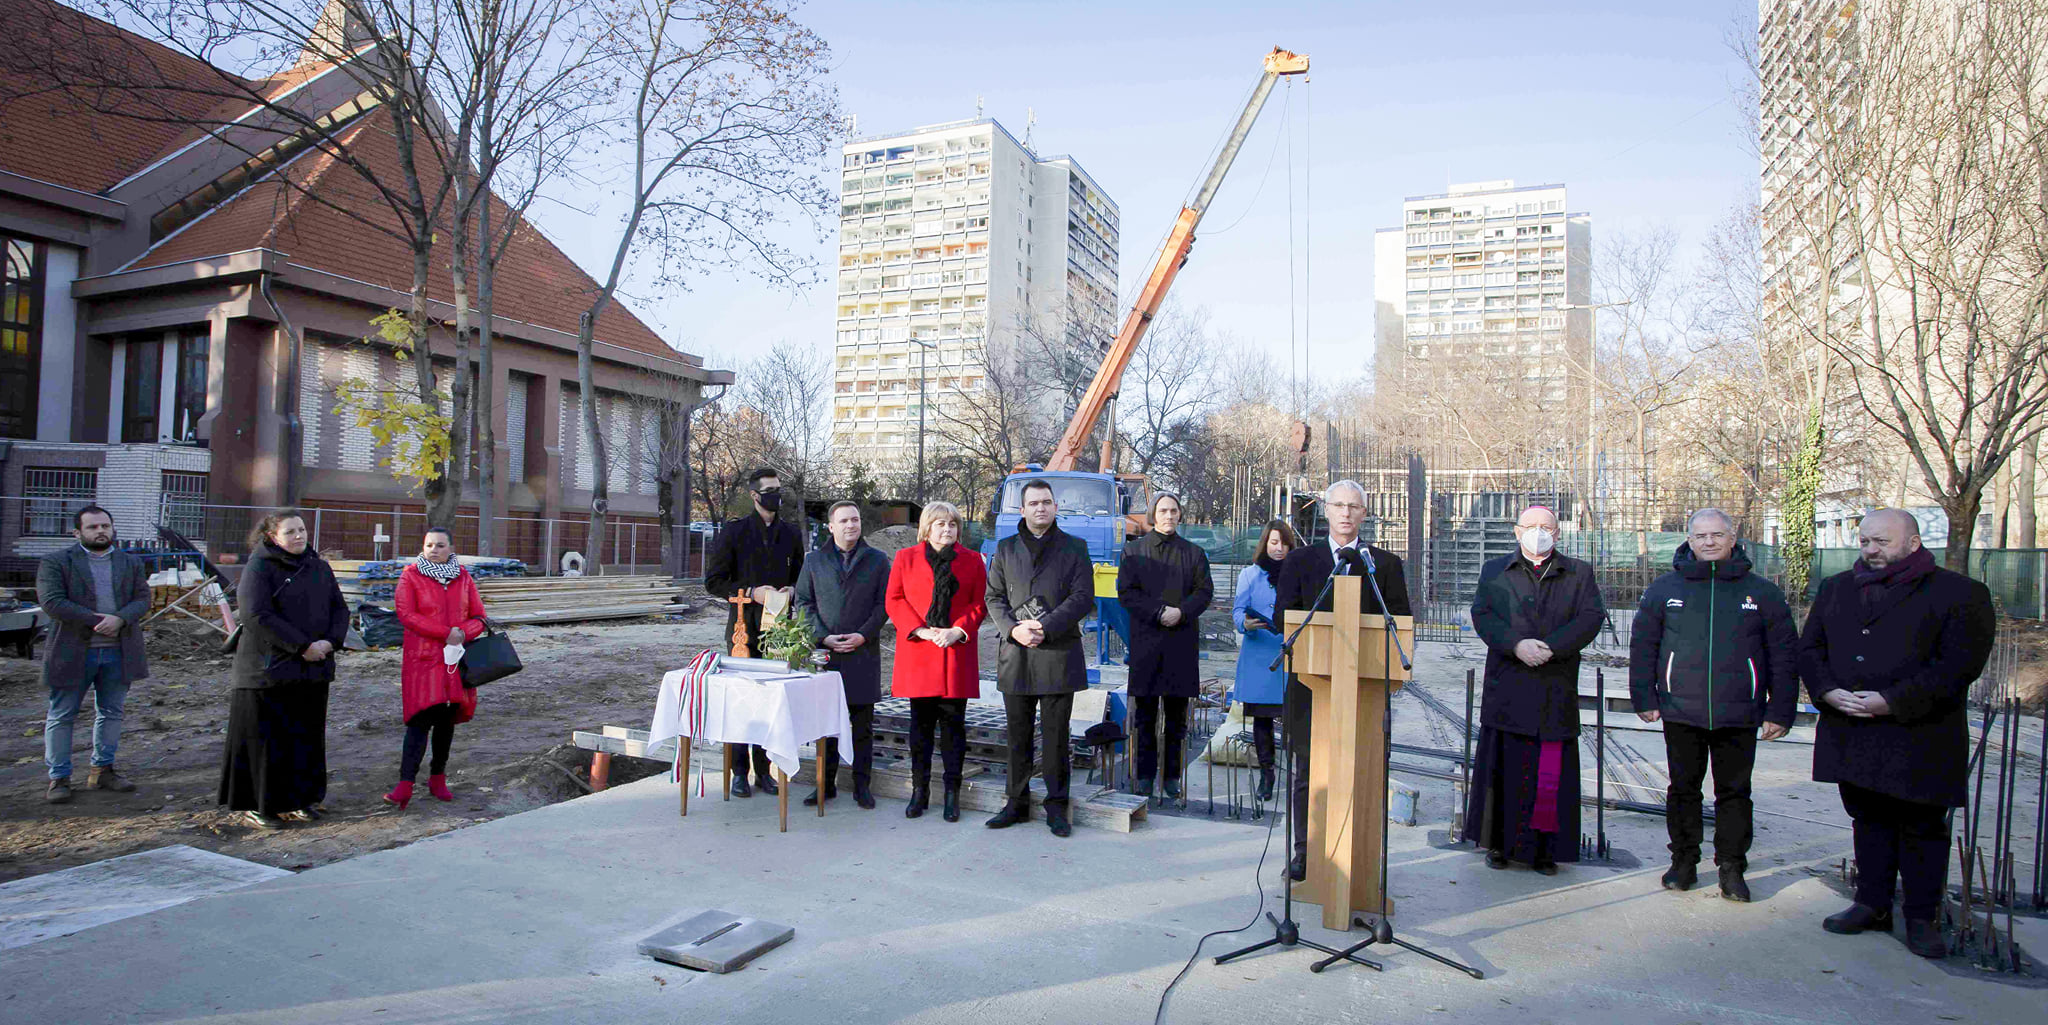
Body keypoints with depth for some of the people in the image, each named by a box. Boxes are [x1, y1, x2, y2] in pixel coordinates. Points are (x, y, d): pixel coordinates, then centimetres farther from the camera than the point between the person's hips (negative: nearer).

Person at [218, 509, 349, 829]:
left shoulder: (319, 567, 12)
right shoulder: (259, 567, -6)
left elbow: (339, 609, 10)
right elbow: (256, 615, -16)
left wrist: (331, 641, -9)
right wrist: (303, 646, -19)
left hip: (313, 670, 6)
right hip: (269, 668, -5)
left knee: (306, 736, 9)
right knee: (265, 737, 1)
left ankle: (295, 799, 20)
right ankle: (255, 804, 14)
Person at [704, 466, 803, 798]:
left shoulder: (791, 532, 10)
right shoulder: (733, 531, -1)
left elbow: (800, 575, 20)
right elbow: (713, 581, -2)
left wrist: (791, 590, -3)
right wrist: (751, 593, -14)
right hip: (745, 627, -3)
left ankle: (764, 770, 17)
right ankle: (739, 772, 11)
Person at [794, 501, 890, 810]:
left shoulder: (877, 560, 7)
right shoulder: (814, 561, 11)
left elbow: (884, 603, 3)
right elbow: (803, 602, 8)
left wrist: (863, 635, -10)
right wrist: (823, 636, -6)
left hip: (863, 653, -1)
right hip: (824, 651, 1)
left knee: (862, 724, 4)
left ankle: (861, 785, 13)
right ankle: (826, 784, 16)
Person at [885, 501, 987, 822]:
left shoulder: (972, 560, 8)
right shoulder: (905, 558, 7)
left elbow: (979, 603, 6)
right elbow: (894, 600, 4)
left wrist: (958, 630, -10)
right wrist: (919, 630, -9)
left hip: (956, 653, 0)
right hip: (917, 652, 0)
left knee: (953, 724, 3)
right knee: (920, 724, 6)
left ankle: (952, 794, 12)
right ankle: (919, 792, 17)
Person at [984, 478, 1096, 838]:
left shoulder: (1074, 548, 5)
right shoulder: (1005, 548, 12)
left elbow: (1083, 598, -3)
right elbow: (994, 596, 9)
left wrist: (1045, 627, -14)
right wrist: (1013, 629, -10)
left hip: (1058, 653, -2)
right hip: (1015, 655, 2)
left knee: (1056, 736, 3)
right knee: (1018, 736, 10)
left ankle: (1056, 806, 14)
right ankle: (1017, 803, 21)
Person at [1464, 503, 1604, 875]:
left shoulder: (1579, 574, 12)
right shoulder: (1494, 571, 12)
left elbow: (1591, 617, -2)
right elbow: (1482, 615, -1)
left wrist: (1550, 647, -16)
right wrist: (1517, 644, -18)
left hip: (1556, 691, 0)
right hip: (1506, 688, 0)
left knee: (1552, 774, 1)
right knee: (1503, 767, 4)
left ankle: (1544, 848, 13)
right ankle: (1498, 844, 14)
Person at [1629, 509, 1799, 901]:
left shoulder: (1762, 592, 5)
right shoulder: (1664, 588, 5)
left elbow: (1784, 655, 6)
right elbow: (1642, 646, 7)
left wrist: (1780, 711, 1)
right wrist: (1645, 699, 2)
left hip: (1739, 717, 0)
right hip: (1681, 713, 0)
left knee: (1734, 792, 8)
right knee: (1683, 788, 10)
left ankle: (1732, 868, 20)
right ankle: (1684, 862, 22)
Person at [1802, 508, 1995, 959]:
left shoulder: (1960, 594, -4)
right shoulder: (1835, 589, 12)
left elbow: (1959, 664, -13)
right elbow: (1809, 648, 10)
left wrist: (1892, 701, -20)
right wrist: (1829, 691, -8)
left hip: (1920, 738, -4)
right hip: (1850, 733, 5)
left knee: (1921, 828, 5)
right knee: (1868, 820, 14)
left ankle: (1921, 918, 18)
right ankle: (1872, 904, 24)